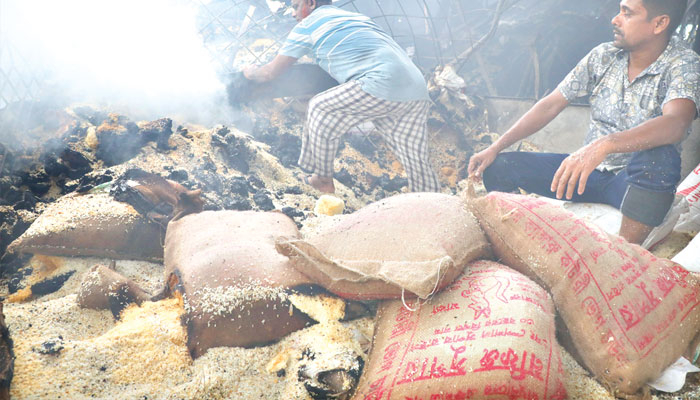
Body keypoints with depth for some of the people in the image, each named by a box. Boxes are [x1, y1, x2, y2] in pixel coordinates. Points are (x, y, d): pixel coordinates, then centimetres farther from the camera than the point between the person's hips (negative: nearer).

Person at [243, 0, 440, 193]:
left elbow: (271, 72, 18)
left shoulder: (308, 25, 12)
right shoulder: (356, 17, 33)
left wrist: (252, 72, 39)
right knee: (415, 160, 14)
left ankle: (323, 180, 18)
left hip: (383, 86, -8)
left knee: (320, 108, 10)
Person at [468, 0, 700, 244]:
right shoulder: (604, 56, 3)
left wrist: (604, 145, -49)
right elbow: (551, 105, 5)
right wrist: (496, 148, -2)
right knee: (498, 167, -7)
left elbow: (675, 124, -34)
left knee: (658, 155, -40)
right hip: (590, 170, 5)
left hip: (637, 181, -4)